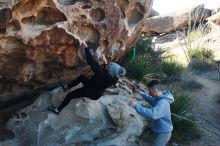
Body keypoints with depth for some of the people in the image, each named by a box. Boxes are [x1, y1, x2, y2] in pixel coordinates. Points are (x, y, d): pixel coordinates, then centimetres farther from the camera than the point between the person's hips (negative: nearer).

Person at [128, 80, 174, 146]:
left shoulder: (163, 102, -33)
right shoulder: (159, 98, -1)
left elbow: (153, 114, -48)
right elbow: (152, 100, 22)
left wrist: (136, 105, -46)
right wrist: (142, 94, 6)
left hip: (163, 133, -10)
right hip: (161, 131, 10)